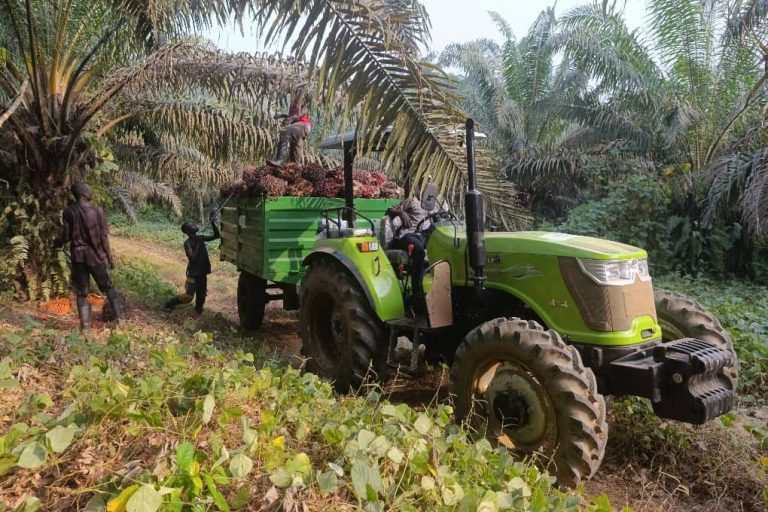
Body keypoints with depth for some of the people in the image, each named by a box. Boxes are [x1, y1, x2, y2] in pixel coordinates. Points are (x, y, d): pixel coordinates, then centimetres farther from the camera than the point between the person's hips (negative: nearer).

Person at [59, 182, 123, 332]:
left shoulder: (68, 213, -5)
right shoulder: (97, 211, -9)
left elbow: (66, 236, -2)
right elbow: (103, 238, -8)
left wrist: (58, 243, 21)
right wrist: (109, 257, 1)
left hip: (78, 256, 1)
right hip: (95, 255, -1)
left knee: (81, 293, 9)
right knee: (107, 286, 15)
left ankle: (85, 326, 9)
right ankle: (119, 315, 9)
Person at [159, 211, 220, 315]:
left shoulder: (200, 238, 5)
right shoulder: (187, 243, -14)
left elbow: (216, 236, 6)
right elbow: (192, 258, -25)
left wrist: (212, 222, -3)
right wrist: (198, 245, -23)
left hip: (202, 273, 6)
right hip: (193, 273, -6)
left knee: (201, 296, 12)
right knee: (188, 297, -9)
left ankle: (198, 312, 28)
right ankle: (168, 304, 10)